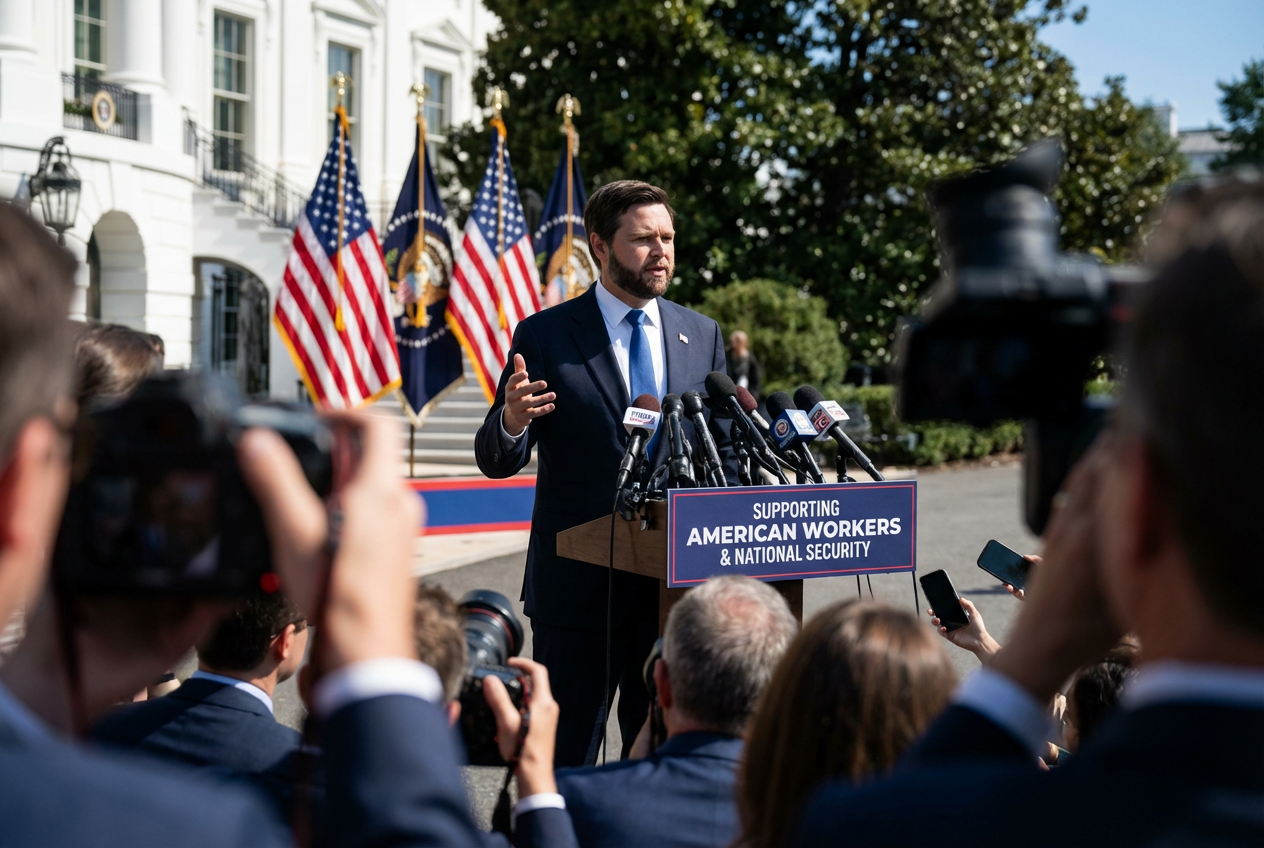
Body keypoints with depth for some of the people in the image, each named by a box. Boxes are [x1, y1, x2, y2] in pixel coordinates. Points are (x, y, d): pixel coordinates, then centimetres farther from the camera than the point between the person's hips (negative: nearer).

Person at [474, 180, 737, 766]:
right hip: (579, 582, -3)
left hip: (675, 582, 3)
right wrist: (512, 421, -28)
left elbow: (723, 448, 13)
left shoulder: (702, 336, 8)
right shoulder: (545, 336, -3)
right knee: (565, 758, 4)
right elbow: (497, 461, -4)